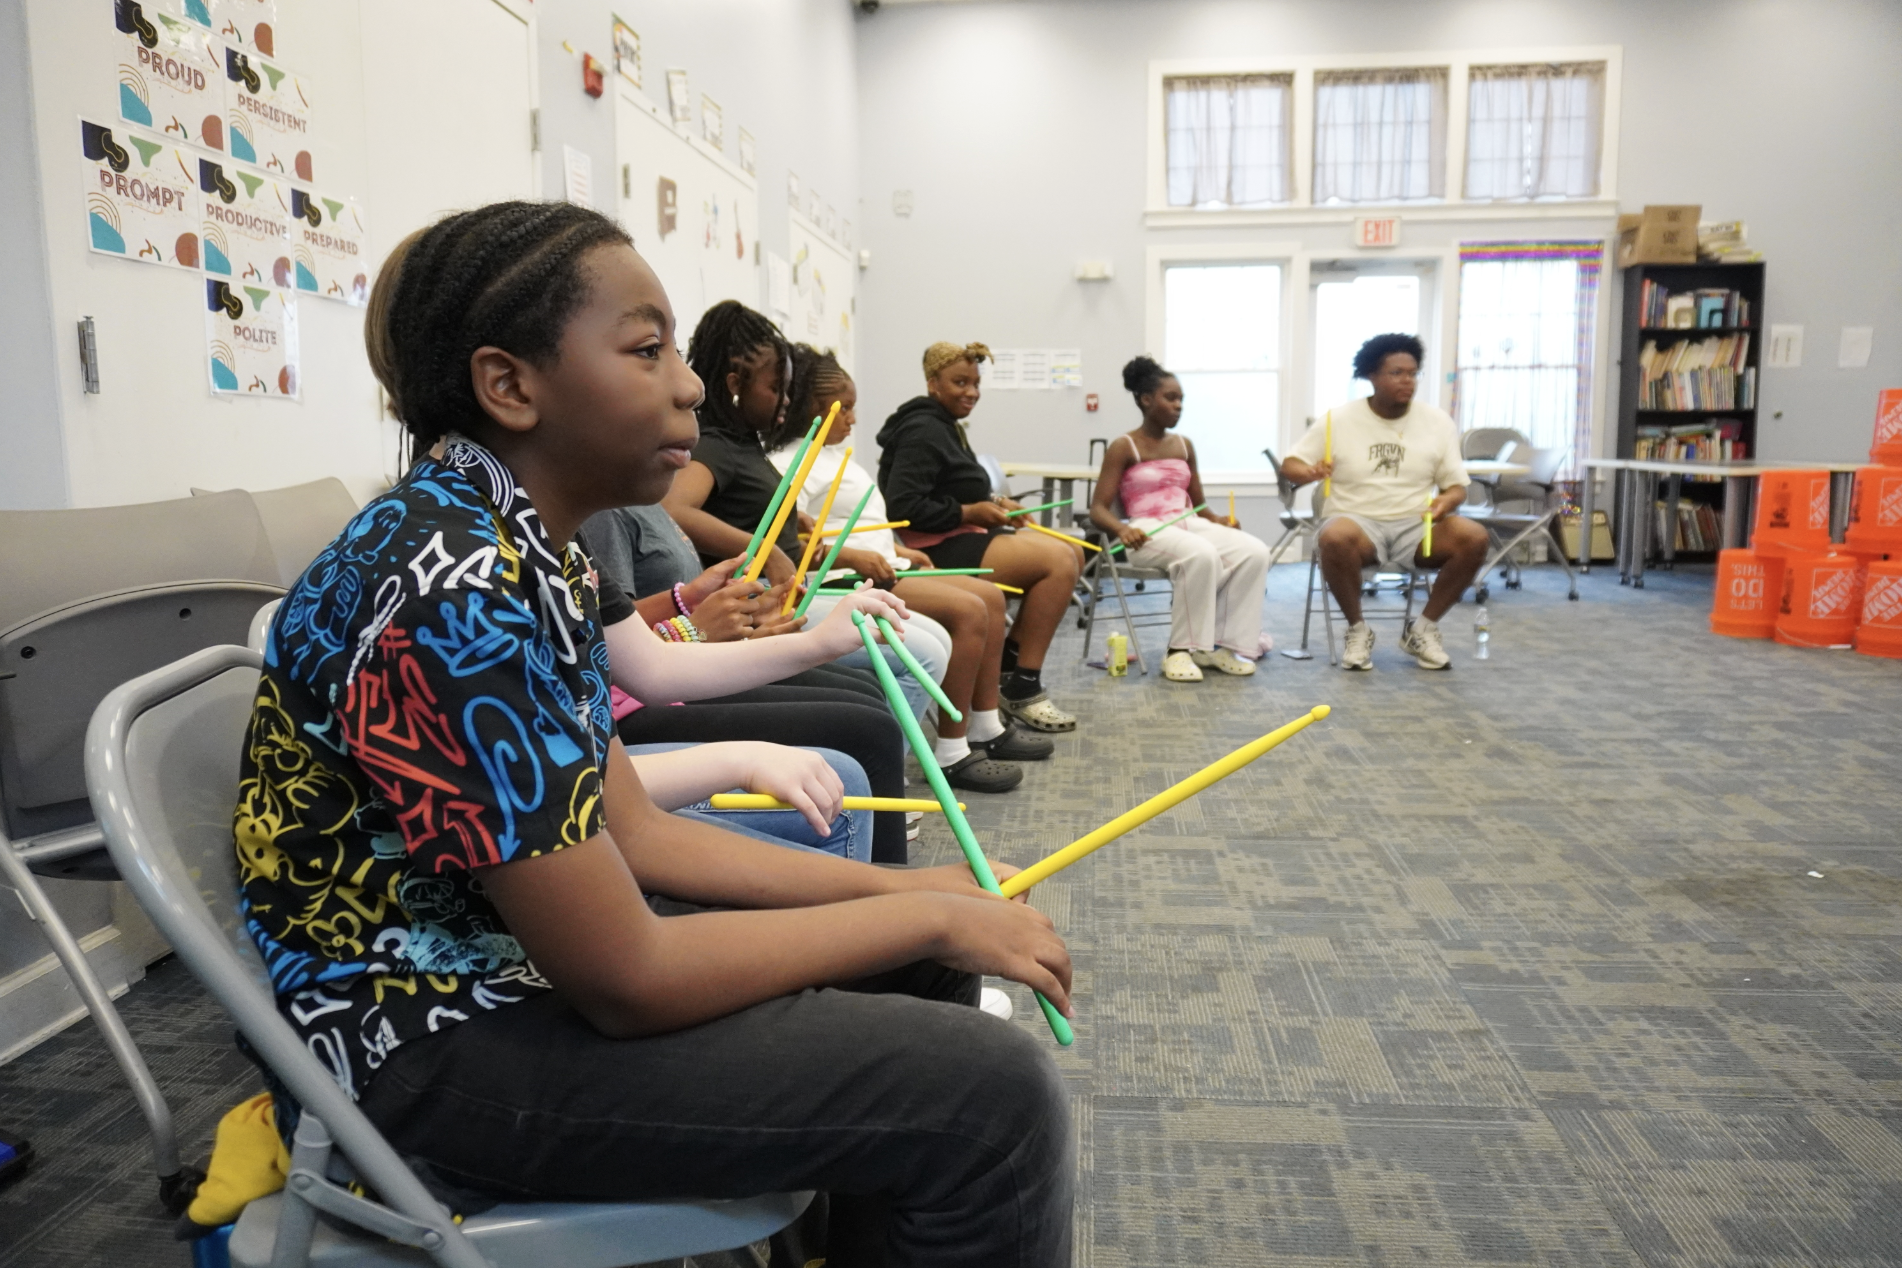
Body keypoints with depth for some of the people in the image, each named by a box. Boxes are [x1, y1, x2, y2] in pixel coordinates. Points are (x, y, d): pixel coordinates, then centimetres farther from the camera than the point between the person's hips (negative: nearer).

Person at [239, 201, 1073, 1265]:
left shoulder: (526, 549, 2)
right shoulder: (458, 593, -28)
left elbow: (629, 832, 5)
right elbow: (626, 980, -25)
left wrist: (904, 892, -1)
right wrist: (927, 914, -15)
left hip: (517, 940, 9)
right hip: (439, 1033, -9)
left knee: (925, 974, 13)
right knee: (993, 1093, -15)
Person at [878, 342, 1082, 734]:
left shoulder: (946, 426, 19)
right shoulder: (923, 430, -12)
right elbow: (904, 506, -22)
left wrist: (990, 503, 7)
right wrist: (970, 512, -16)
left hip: (960, 538, 11)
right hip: (937, 549, -11)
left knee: (1070, 554, 7)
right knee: (1059, 562, -20)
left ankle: (1010, 666, 5)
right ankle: (1020, 688, -14)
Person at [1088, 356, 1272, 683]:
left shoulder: (1184, 445, 18)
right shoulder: (1123, 447, 1)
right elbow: (1098, 509, -5)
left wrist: (1218, 519, -2)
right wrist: (1122, 530, -27)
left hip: (1189, 525, 6)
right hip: (1148, 532, -6)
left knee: (1254, 551, -20)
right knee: (1201, 555, -37)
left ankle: (1221, 645, -13)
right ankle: (1181, 649, -23)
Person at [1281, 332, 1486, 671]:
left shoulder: (1438, 422, 7)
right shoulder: (1339, 419, 2)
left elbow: (1457, 486, 9)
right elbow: (1290, 464, 4)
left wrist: (1447, 501, -16)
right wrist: (1309, 472, -21)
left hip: (1415, 526, 2)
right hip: (1357, 521, -2)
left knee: (1474, 537, -26)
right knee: (1335, 538, -38)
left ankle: (1423, 630, -5)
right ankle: (1357, 630, -12)